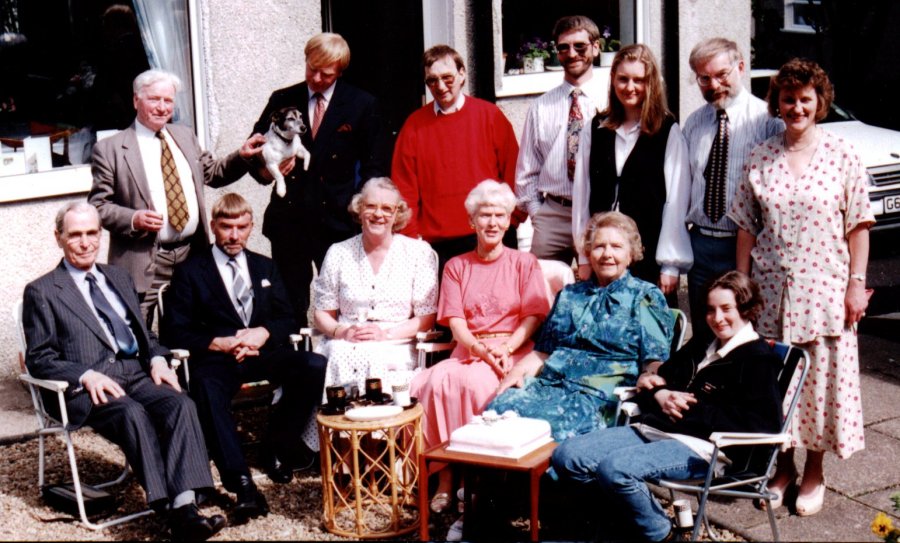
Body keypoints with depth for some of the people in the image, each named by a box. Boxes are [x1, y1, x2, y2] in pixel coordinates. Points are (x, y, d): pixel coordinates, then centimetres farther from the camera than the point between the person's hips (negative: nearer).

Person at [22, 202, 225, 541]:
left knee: (180, 404, -27)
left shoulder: (119, 278, 26)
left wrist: (157, 359, 4)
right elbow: (38, 359, 2)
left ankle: (185, 506, -38)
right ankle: (170, 511, -37)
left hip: (137, 376, 5)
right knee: (132, 413, -35)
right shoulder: (42, 292, 9)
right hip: (85, 388, -4)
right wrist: (86, 376, -15)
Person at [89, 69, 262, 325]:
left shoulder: (186, 136, 15)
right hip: (143, 264, -5)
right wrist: (133, 219, -20)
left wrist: (242, 157, 7)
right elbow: (98, 204, -3)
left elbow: (212, 173, 24)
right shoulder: (109, 149, -2)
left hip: (192, 255, 5)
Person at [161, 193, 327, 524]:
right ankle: (241, 483, -43)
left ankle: (277, 443, -4)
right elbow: (175, 332, 3)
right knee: (206, 386, -39)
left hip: (265, 353, 3)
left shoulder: (265, 267, 22)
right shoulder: (190, 272, 11)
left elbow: (287, 320, 15)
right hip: (217, 358, -3)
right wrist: (221, 343, -13)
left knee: (315, 366, -26)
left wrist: (263, 333, -8)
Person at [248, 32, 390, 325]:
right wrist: (265, 171, -9)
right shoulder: (281, 100, 9)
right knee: (289, 306, 5)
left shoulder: (362, 105, 4)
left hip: (339, 222, -2)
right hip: (288, 221, 2)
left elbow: (375, 168, 5)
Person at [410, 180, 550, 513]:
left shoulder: (524, 263, 12)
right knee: (436, 380, -30)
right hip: (469, 350, 2)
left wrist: (506, 348, -16)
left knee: (473, 382, -34)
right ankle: (446, 475, -23)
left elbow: (533, 317, 2)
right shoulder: (456, 266, 18)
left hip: (514, 352, -2)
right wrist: (479, 348, -15)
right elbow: (454, 319, 6)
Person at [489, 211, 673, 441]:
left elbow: (655, 361, 3)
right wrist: (517, 372, 2)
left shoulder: (645, 297, 12)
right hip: (548, 383, 5)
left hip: (600, 395, -4)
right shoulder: (570, 295, 26)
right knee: (499, 409, -27)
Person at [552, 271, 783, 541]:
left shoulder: (759, 358, 1)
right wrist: (658, 393, 5)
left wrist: (694, 410, -14)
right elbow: (660, 378, 31)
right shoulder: (700, 346, 25)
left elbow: (761, 424, -13)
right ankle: (635, 509, 3)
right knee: (565, 457, -10)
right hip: (651, 429, 8)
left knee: (614, 468, -33)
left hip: (700, 447, -8)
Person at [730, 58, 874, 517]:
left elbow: (858, 226, 0)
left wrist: (856, 284, -5)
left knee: (821, 380, 4)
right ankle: (783, 468, 24)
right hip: (771, 290, 2)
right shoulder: (761, 158, 5)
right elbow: (747, 228, 7)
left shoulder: (842, 156, -1)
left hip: (824, 290, -2)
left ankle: (814, 474, 20)